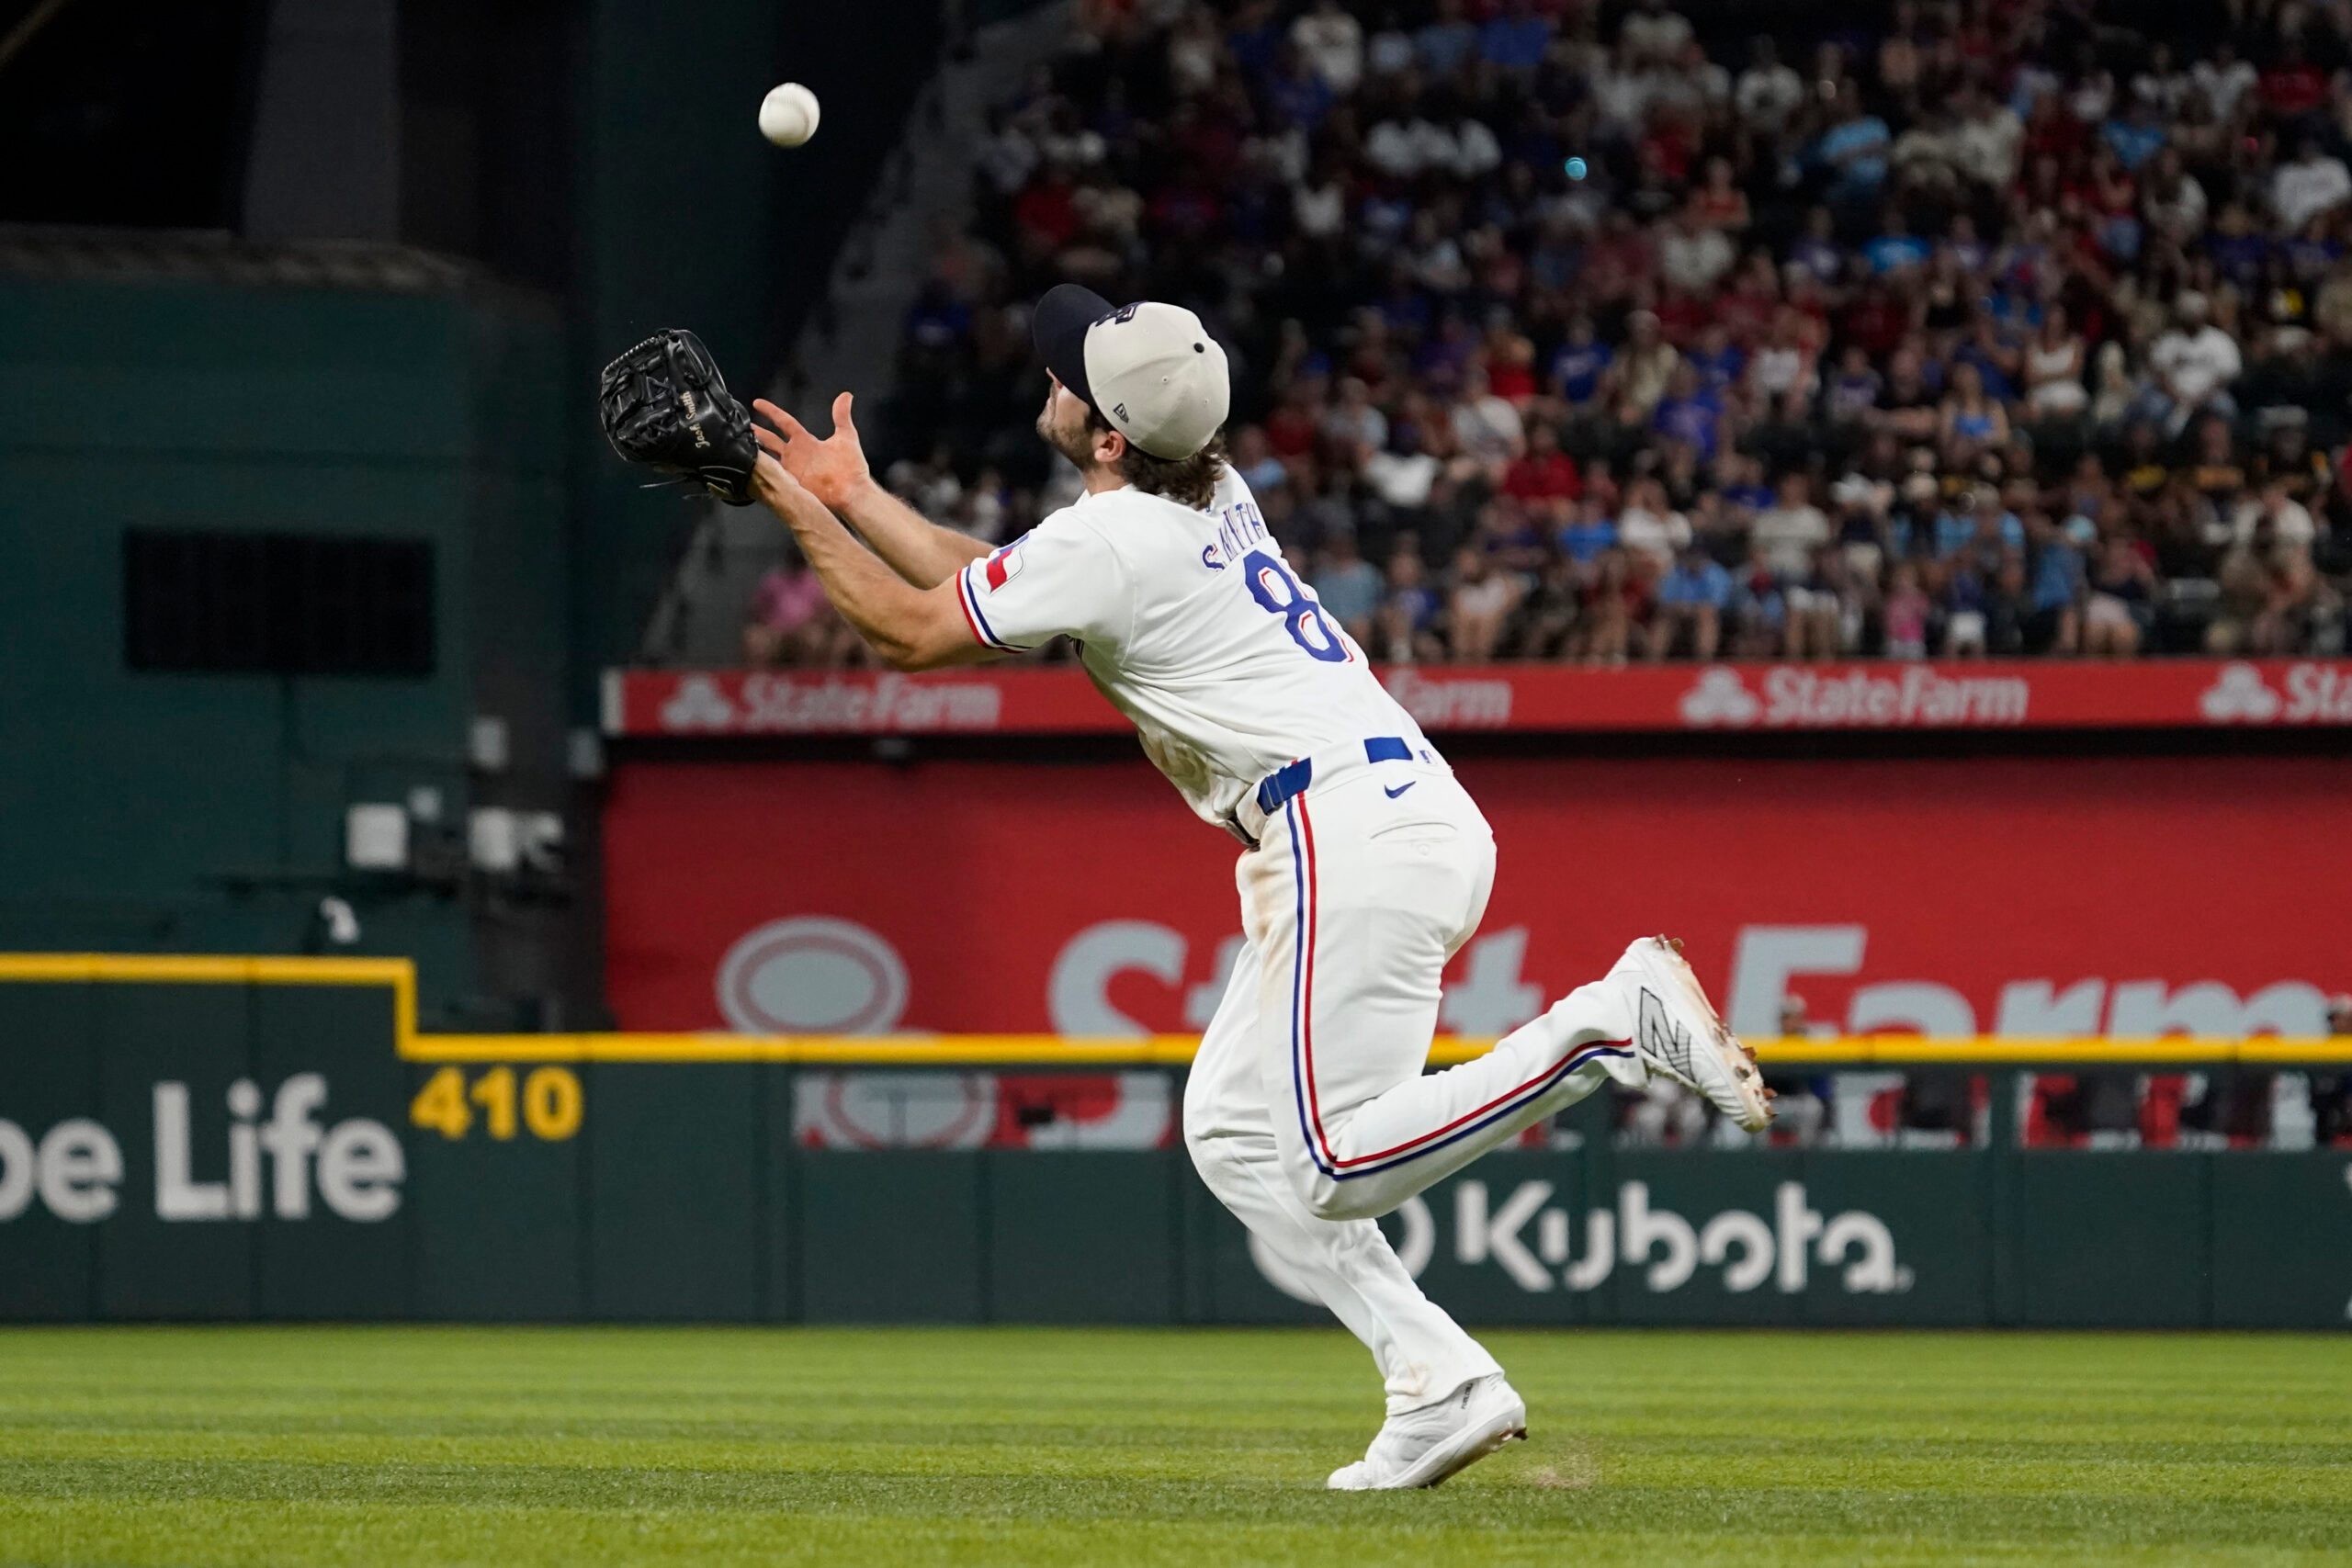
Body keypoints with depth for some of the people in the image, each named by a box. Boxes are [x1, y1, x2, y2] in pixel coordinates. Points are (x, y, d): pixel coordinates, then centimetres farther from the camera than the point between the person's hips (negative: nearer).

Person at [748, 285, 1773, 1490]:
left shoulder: (1110, 542, -11)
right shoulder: (1207, 499, 17)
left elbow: (909, 631, 0)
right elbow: (985, 590, 30)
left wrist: (800, 513, 12)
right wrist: (854, 498, 31)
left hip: (1357, 839, -10)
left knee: (1336, 1163, -13)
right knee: (1232, 1130, 11)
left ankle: (1614, 1019, -18)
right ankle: (1436, 1381, 2)